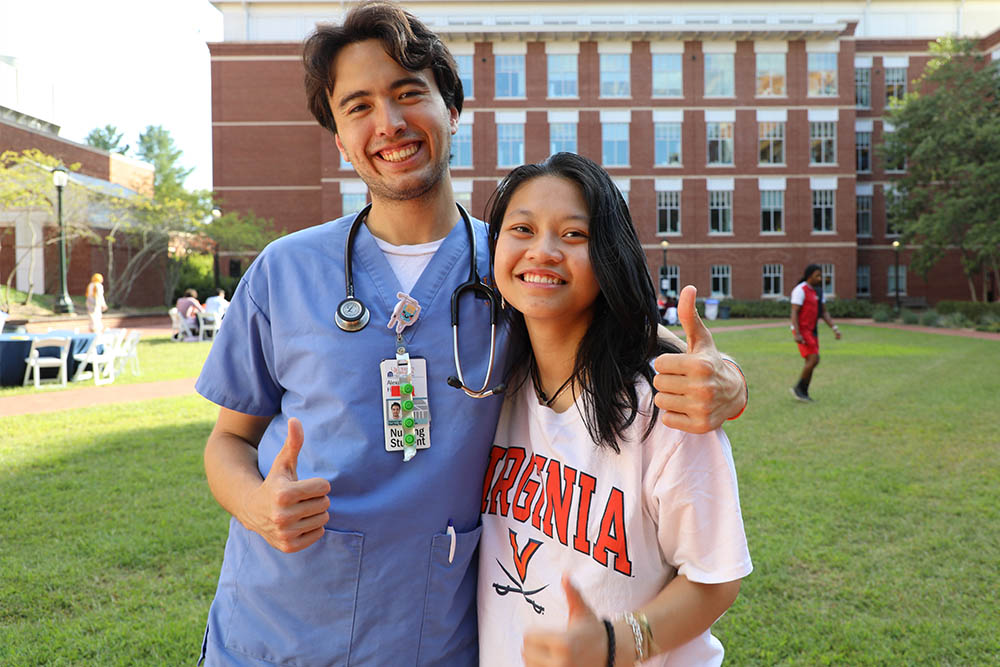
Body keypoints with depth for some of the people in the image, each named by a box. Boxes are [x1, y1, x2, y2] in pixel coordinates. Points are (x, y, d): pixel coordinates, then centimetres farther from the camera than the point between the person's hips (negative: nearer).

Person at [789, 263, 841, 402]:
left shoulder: (817, 291, 12)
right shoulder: (800, 290, -15)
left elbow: (824, 312, 14)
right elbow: (794, 313, -20)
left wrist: (835, 328, 3)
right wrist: (797, 334, -27)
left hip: (812, 331, 9)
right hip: (802, 330, -9)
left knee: (811, 362, 6)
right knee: (814, 359, -15)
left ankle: (804, 393, 14)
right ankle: (798, 388, -2)